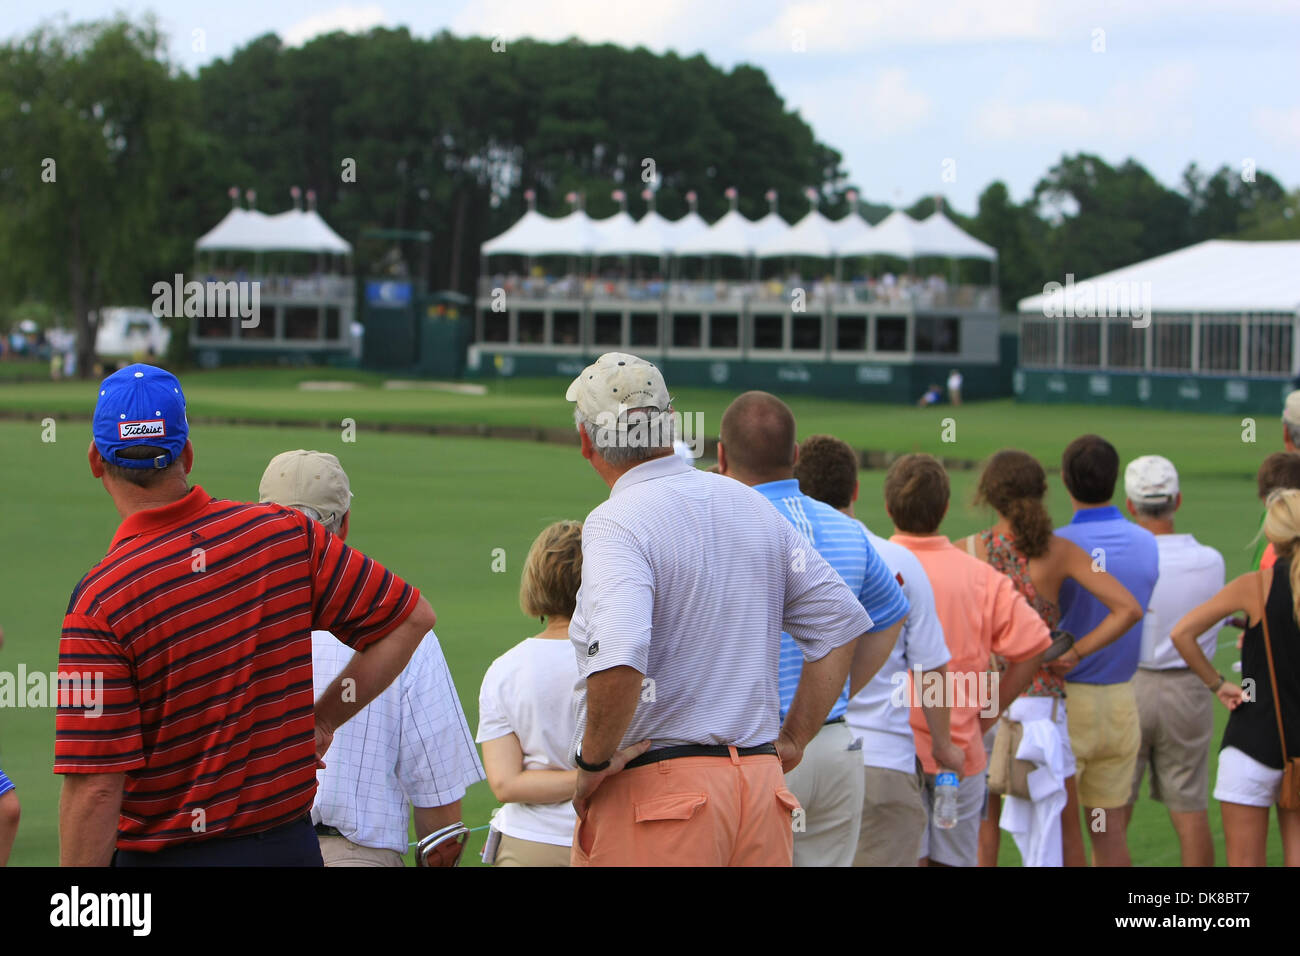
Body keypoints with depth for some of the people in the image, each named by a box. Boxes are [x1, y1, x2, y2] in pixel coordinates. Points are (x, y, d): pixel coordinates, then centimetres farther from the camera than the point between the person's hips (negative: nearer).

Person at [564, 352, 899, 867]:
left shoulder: (615, 523, -11)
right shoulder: (755, 508, 12)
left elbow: (619, 658, -28)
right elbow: (844, 624, 15)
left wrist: (593, 761, -14)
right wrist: (791, 742, 17)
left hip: (653, 784, -7)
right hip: (762, 786, 7)